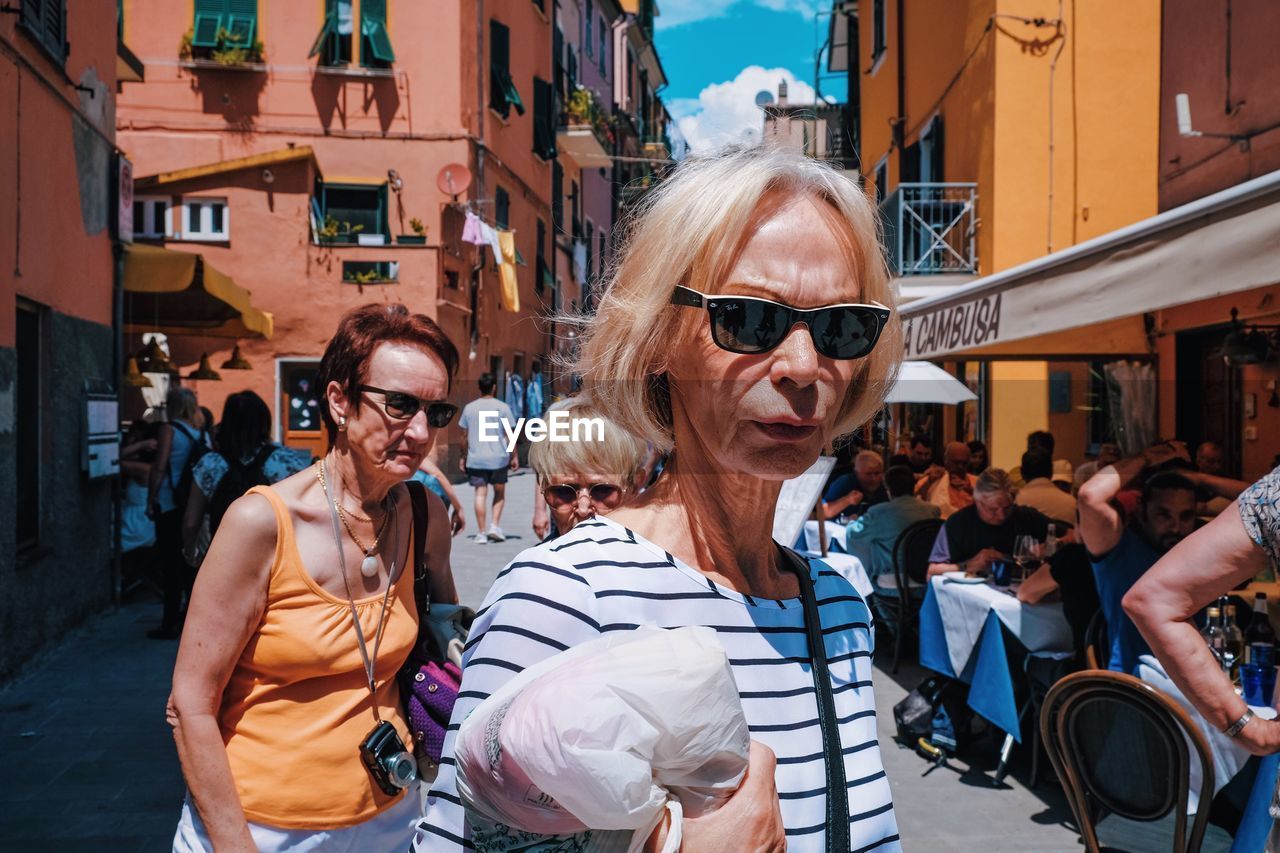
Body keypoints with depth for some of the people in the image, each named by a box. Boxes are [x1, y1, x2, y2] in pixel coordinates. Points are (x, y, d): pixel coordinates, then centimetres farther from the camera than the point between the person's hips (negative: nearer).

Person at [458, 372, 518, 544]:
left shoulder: (469, 408, 4)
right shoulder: (502, 407, -3)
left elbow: (465, 436, 7)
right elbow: (509, 435, -3)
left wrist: (463, 457, 16)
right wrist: (514, 456, 4)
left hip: (476, 459, 2)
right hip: (498, 458, -1)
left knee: (480, 494, 3)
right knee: (500, 493, 14)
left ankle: (481, 532, 2)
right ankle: (495, 525, 2)